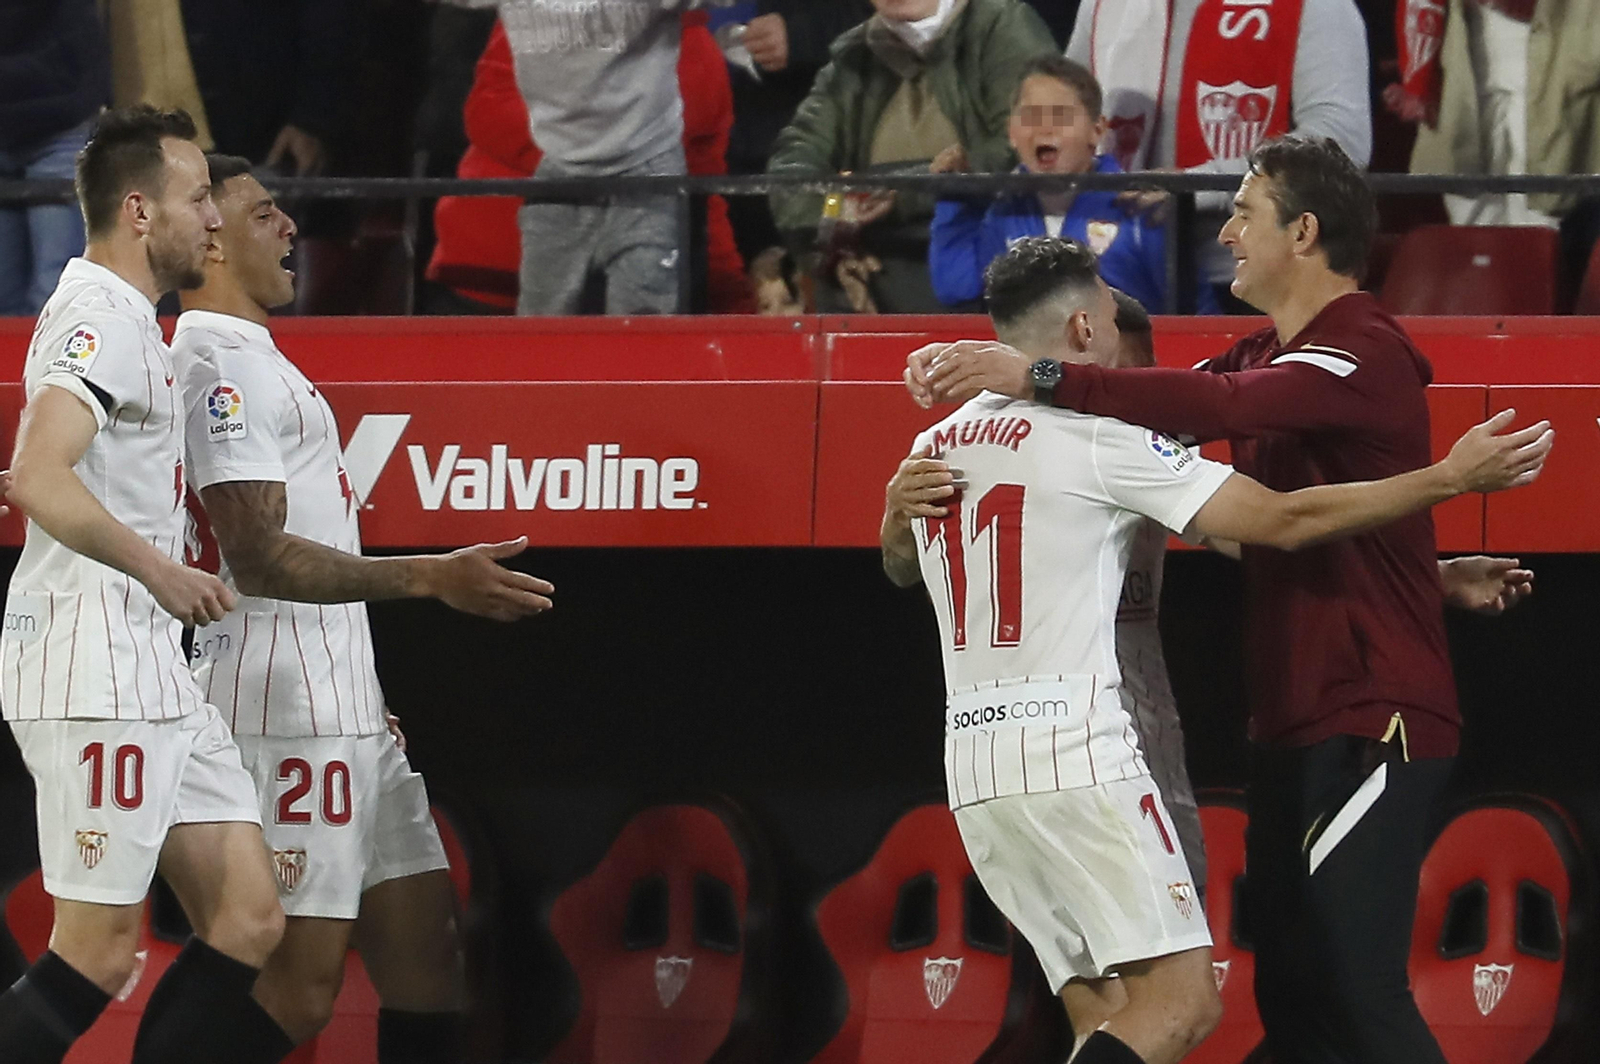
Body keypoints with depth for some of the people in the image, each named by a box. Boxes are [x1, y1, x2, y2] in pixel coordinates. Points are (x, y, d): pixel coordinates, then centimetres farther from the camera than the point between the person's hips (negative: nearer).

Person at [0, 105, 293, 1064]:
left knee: (250, 922, 5)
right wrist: (163, 572, -19)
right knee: (99, 955, -10)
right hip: (95, 670, -10)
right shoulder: (100, 319, -13)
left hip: (153, 676, 10)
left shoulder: (134, 324, 20)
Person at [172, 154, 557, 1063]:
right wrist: (431, 578, -22)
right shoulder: (216, 363, -13)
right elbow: (258, 557, -21)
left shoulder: (256, 358, 20)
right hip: (287, 715, -10)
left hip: (345, 712, 10)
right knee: (299, 984, -12)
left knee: (426, 949, 8)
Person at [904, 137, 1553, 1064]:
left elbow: (1218, 407, -29)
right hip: (1296, 720, 10)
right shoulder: (1269, 356, 19)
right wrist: (978, 374, -3)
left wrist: (1043, 377, -33)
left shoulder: (1364, 351, -13)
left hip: (1372, 724, -10)